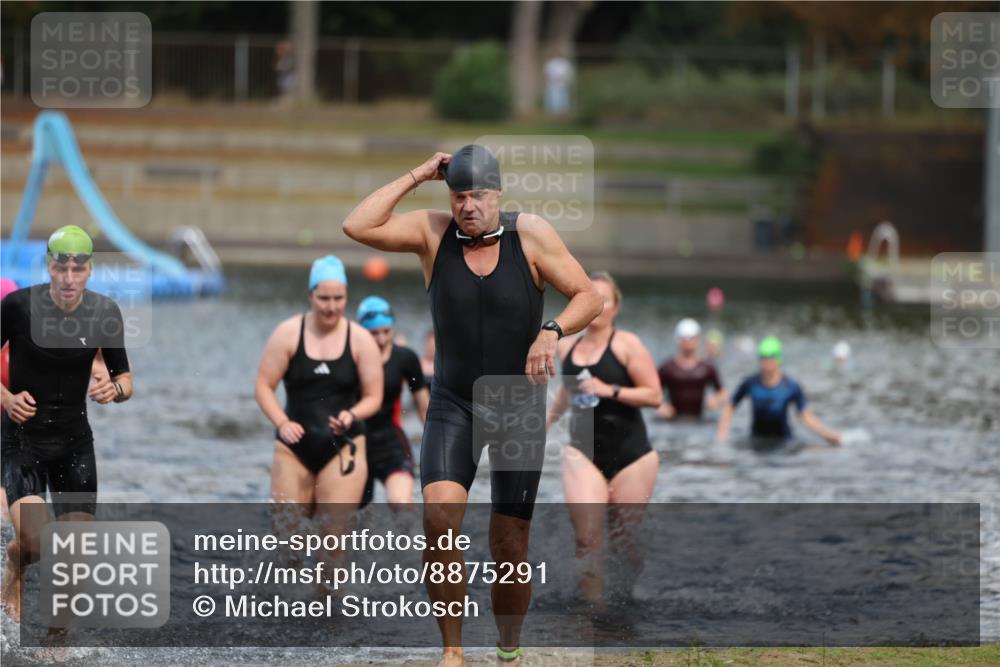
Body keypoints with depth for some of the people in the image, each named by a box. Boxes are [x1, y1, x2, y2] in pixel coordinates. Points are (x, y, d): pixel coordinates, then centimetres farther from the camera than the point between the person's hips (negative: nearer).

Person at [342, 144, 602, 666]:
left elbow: (588, 297, -6)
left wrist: (551, 332, -25)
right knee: (439, 515, -23)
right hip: (453, 403, 0)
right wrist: (415, 177, -14)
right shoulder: (434, 232, -5)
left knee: (508, 545, 2)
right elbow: (357, 226, -16)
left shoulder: (530, 234, -8)